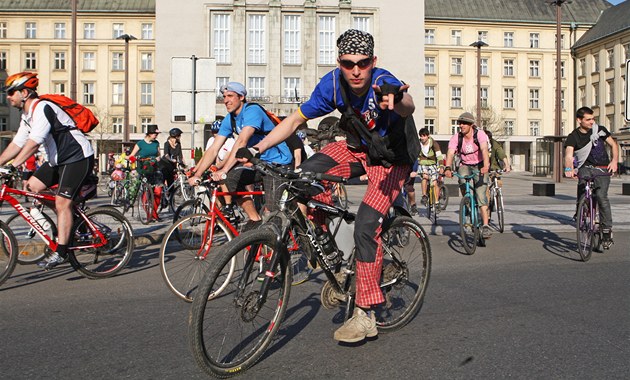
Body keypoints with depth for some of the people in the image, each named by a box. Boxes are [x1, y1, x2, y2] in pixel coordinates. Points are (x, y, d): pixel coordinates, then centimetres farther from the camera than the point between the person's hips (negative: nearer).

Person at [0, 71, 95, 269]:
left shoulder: (42, 108, -19)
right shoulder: (27, 115, 13)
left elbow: (34, 142, -27)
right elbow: (17, 143, 12)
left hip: (78, 157, -10)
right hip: (59, 159, 10)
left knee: (62, 202, -13)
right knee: (32, 186, 3)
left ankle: (60, 252, -7)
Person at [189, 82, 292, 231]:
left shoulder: (252, 111, -19)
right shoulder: (229, 120, 5)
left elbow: (242, 141, -32)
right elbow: (213, 149, 0)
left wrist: (224, 170, -39)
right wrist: (196, 174, -9)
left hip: (279, 162, -8)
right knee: (231, 178, -10)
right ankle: (255, 220, 1)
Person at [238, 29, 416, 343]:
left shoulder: (384, 83, -30)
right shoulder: (333, 83, -17)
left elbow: (408, 106, -52)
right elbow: (296, 119, -10)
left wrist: (397, 100, -77)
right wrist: (256, 148, -20)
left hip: (392, 158, -5)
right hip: (356, 148, 5)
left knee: (365, 226, -20)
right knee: (308, 173, -21)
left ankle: (365, 315, -6)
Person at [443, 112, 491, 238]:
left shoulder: (480, 134, -18)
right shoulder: (456, 138, -12)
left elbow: (484, 149, -35)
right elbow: (450, 153, -26)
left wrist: (486, 165, -53)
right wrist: (448, 168, -45)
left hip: (480, 166, -2)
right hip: (465, 165, 2)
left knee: (481, 193, -17)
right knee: (462, 180, -32)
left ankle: (485, 225, -17)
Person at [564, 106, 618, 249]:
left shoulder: (599, 130, 0)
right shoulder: (573, 136, -5)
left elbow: (613, 145, 10)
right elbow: (569, 154, -21)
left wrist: (614, 160, -7)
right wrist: (568, 168, -40)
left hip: (602, 168, 0)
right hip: (585, 167, 1)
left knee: (601, 195, -18)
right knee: (583, 185, -29)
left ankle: (607, 230, -7)